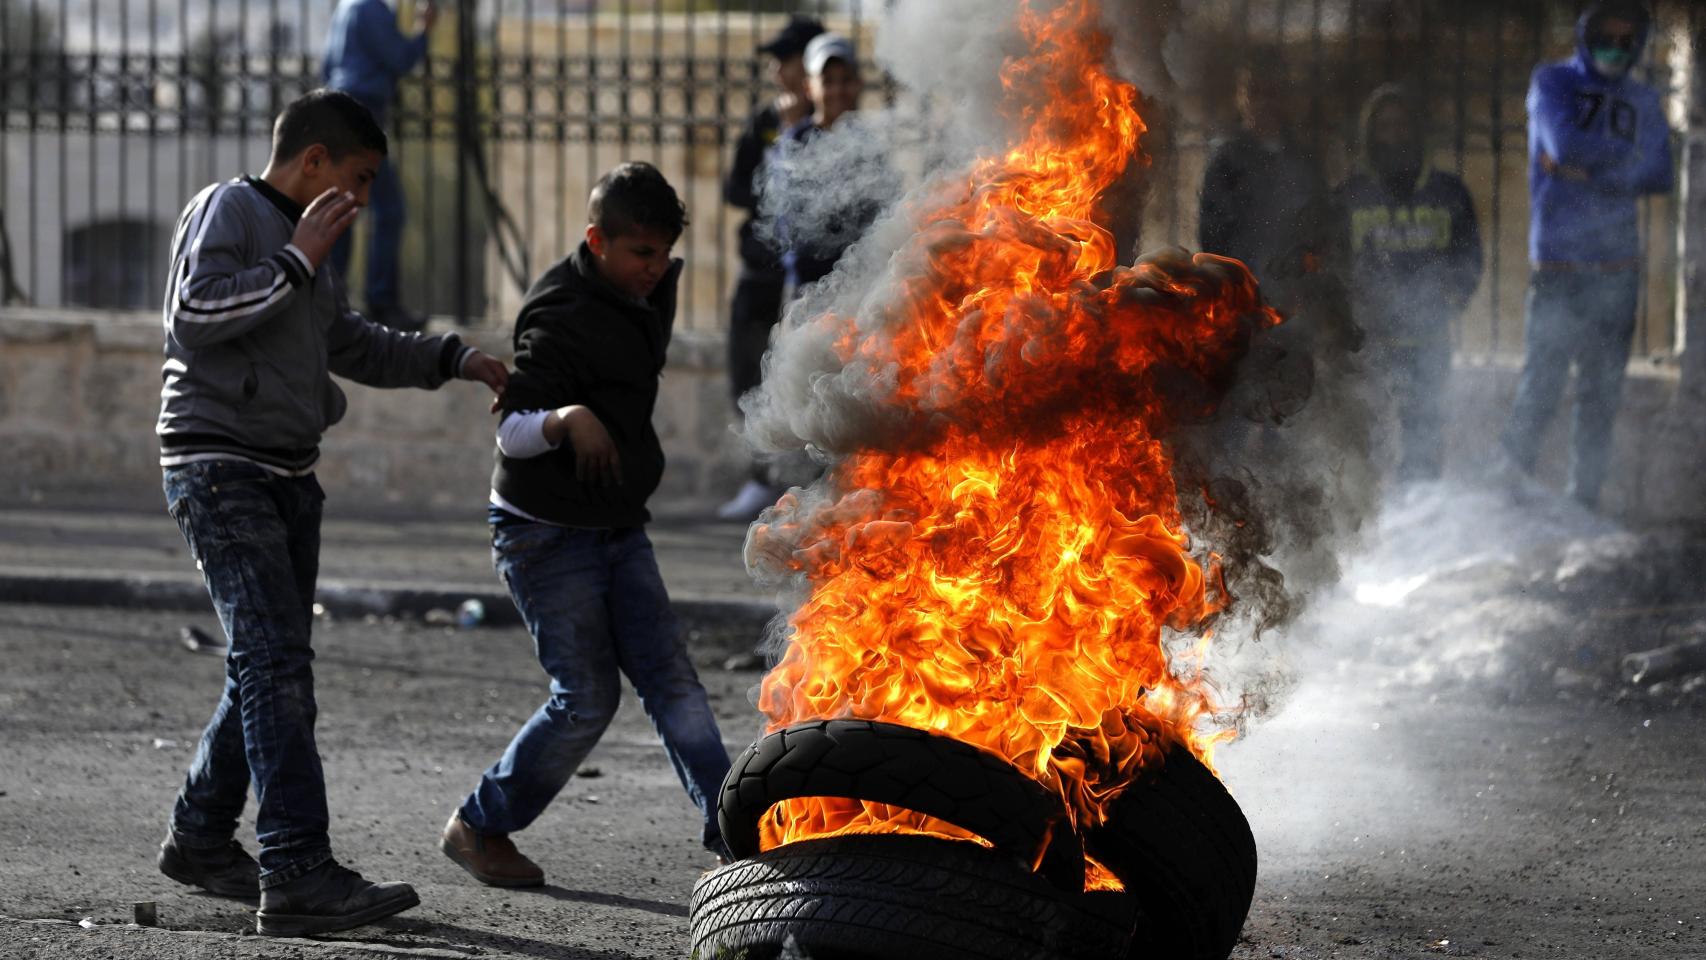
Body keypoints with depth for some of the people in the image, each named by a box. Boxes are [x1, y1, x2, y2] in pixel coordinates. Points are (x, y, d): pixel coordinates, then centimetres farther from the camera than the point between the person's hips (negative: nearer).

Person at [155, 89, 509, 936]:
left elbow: (355, 347, 34)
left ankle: (200, 837, 25)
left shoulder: (301, 241, 22)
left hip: (287, 478, 9)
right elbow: (194, 317, -19)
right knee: (275, 661, -18)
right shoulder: (228, 210, -5)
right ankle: (297, 874, -26)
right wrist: (297, 261, -17)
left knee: (271, 667, 10)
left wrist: (453, 360, 24)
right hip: (220, 468, -9)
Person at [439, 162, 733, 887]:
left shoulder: (648, 296, 6)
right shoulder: (562, 320, -22)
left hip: (618, 528, 8)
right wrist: (566, 419, -48)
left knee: (671, 678, -1)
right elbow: (511, 430, -31)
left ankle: (731, 834, -4)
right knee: (587, 698, -8)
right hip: (546, 532, -8)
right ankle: (479, 827, 8)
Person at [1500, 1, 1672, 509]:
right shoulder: (1553, 82, 3)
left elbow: (1659, 177, 4)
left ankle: (1583, 501, 12)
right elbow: (1565, 143, -15)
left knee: (1602, 394, 6)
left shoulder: (1642, 101, 14)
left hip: (1617, 263, 4)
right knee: (1541, 385, -9)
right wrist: (1624, 152, 0)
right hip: (1557, 259, -4)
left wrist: (1587, 170, -8)